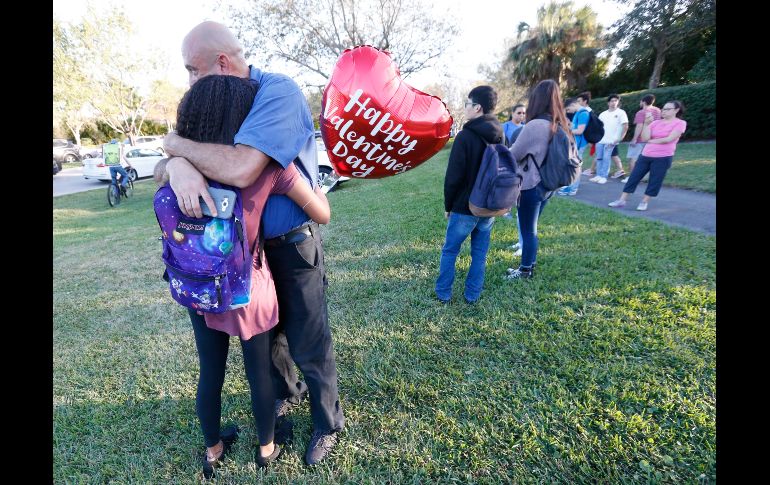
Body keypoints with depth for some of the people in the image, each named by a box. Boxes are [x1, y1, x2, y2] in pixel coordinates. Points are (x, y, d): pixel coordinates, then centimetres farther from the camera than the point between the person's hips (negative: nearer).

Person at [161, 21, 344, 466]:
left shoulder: (278, 91, -19)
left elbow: (240, 169, -34)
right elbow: (174, 158, 2)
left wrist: (177, 143, -16)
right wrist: (178, 165, -24)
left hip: (292, 246, -7)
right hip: (248, 245, 8)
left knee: (309, 346, 6)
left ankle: (328, 423, 33)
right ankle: (287, 394, 51)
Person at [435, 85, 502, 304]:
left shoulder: (465, 135, -15)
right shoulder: (500, 135, 7)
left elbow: (454, 175, -15)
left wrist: (448, 205, -4)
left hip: (465, 207, -6)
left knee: (449, 251, 9)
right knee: (480, 253, 13)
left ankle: (443, 293, 18)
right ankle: (472, 295, 22)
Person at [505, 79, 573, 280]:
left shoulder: (535, 125, -21)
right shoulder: (560, 125, 4)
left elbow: (514, 155, -12)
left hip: (531, 186, -8)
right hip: (547, 185, 8)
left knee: (528, 230, 5)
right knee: (531, 228, 20)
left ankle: (525, 270, 19)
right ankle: (529, 265, 32)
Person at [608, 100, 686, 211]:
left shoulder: (680, 123, -1)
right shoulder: (655, 122, 10)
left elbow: (669, 139, -13)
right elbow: (644, 138, -3)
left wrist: (651, 141, -3)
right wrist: (646, 123, -10)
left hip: (663, 158, -4)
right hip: (645, 155, 4)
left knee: (655, 181, 1)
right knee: (633, 177, 1)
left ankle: (644, 202, 12)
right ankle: (622, 200, 6)